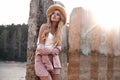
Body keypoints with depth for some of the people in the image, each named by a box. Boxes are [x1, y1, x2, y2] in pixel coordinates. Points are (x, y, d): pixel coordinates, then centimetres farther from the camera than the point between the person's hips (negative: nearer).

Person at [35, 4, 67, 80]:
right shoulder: (44, 26, -5)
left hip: (53, 59, 6)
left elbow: (58, 48, 5)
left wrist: (49, 51, -13)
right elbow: (41, 47, -12)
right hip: (42, 58, -5)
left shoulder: (59, 31, 11)